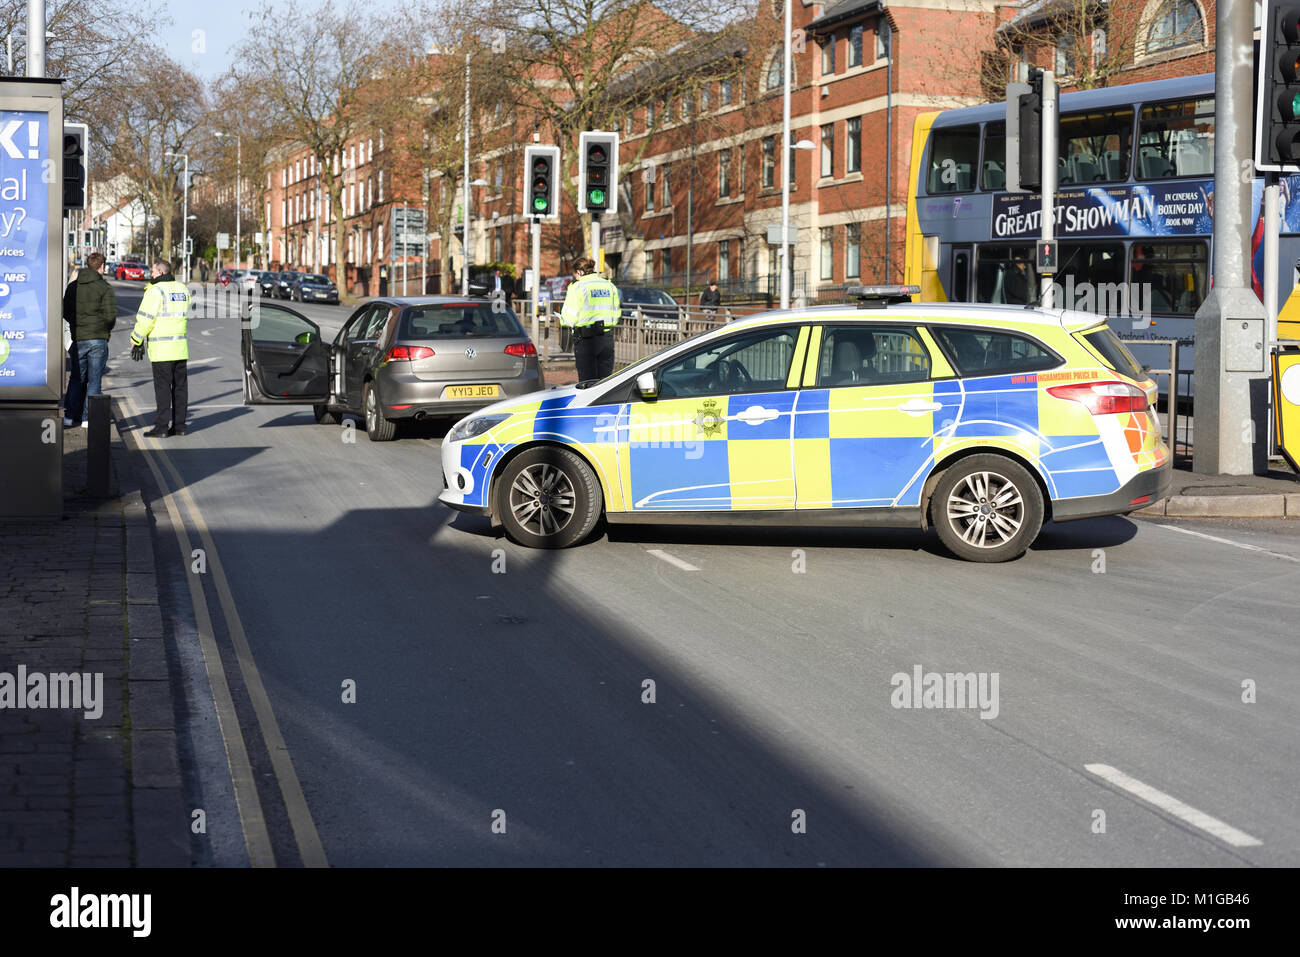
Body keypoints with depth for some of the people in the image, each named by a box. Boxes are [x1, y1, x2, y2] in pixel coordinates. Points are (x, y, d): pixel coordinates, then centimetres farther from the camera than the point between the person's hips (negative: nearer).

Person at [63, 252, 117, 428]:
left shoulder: (73, 286, 7)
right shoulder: (104, 287, -9)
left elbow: (65, 311, 9)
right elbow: (110, 315, -14)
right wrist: (108, 329, 6)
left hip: (78, 339, 4)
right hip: (98, 339, -4)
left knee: (76, 379, 14)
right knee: (94, 380, 3)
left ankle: (70, 416, 13)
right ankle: (88, 418, 2)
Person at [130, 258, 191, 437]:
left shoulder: (155, 290, -10)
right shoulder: (182, 289, 11)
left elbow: (145, 319, -11)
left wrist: (136, 340, 1)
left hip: (161, 348, -6)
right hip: (180, 345, 6)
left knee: (162, 387, -4)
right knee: (180, 386, 8)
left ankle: (161, 426, -4)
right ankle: (179, 425, 11)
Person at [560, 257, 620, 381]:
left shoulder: (577, 287, -6)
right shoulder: (610, 286, 10)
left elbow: (569, 318, -9)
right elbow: (616, 314, 13)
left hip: (586, 339, -5)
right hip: (607, 337, 5)